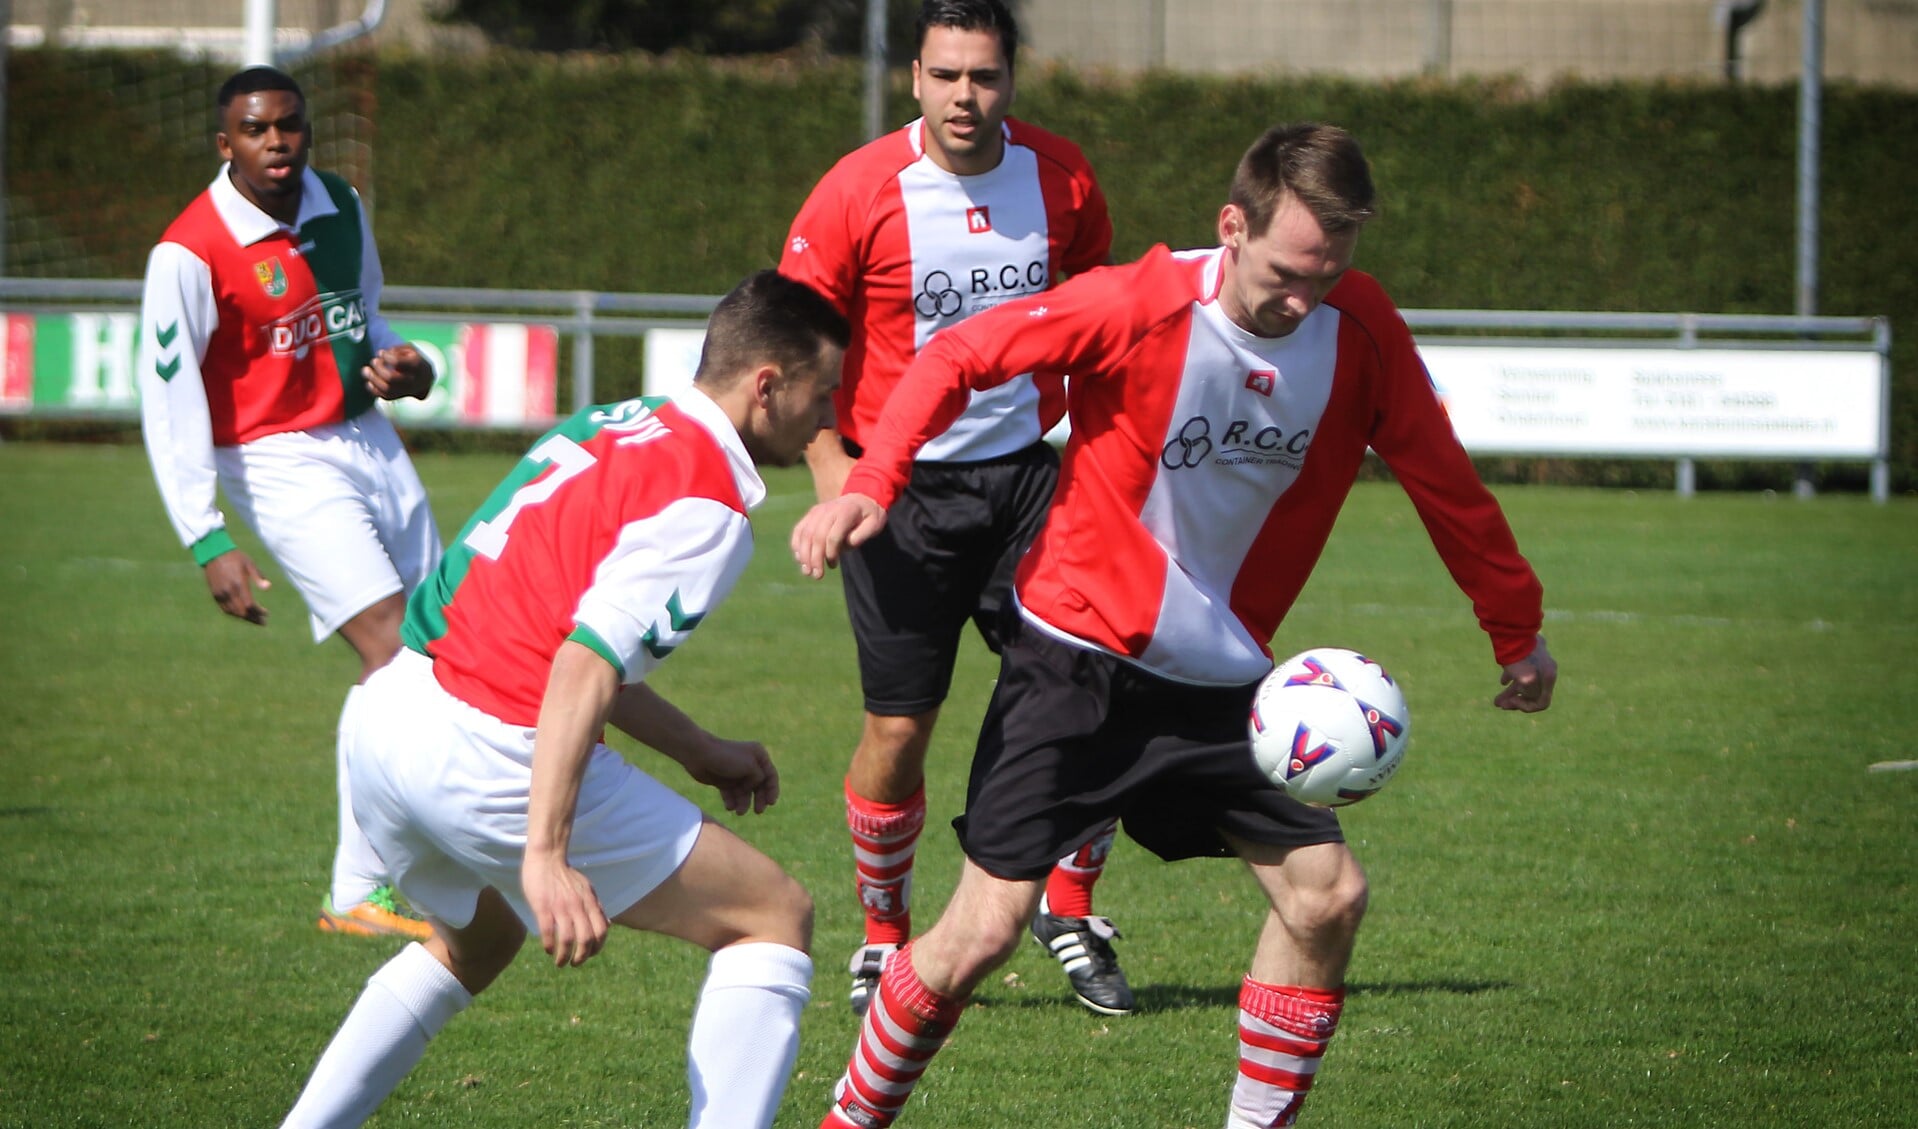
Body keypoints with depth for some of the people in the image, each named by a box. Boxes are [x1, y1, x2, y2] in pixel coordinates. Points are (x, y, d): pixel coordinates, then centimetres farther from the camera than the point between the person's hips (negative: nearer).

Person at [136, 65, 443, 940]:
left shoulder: (341, 207, 4)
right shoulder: (190, 253, -17)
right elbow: (167, 401, -17)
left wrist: (401, 363, -1)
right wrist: (208, 542, -22)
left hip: (366, 439, 7)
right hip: (279, 464, -7)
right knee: (391, 648, -20)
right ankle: (356, 894, -16)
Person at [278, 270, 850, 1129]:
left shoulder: (613, 426, 16)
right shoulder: (705, 503, -11)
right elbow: (583, 668, -22)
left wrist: (698, 751, 32)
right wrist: (546, 855, -28)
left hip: (383, 712, 9)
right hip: (487, 759, -9)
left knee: (475, 939, 37)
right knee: (772, 915, 2)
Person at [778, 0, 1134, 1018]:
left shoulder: (1061, 179, 0)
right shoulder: (858, 191, -11)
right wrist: (831, 471, -15)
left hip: (1026, 472, 3)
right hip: (899, 487, -3)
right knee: (897, 731, -3)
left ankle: (1071, 912, 13)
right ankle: (884, 936, 20)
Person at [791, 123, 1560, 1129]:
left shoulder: (1360, 332, -7)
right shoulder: (1140, 308, -19)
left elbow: (1444, 484, 7)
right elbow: (960, 356, -12)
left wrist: (1516, 631, 17)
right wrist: (870, 485, -26)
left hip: (1224, 683, 5)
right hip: (1078, 658, -4)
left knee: (1327, 896, -6)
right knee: (982, 930, -9)